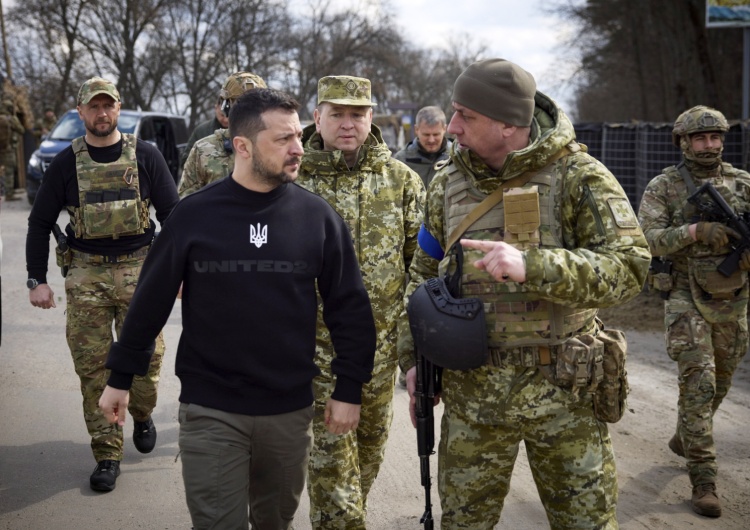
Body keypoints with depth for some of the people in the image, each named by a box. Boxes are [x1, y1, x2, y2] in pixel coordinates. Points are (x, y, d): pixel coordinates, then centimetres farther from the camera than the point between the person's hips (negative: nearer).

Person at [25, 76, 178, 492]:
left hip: (139, 270, 0)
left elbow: (172, 214, 5)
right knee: (93, 368, 1)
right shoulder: (66, 163, 4)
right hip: (85, 274, 1)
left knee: (145, 357, 0)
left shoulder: (145, 156, 3)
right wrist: (37, 281, 1)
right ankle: (107, 455, 11)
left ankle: (142, 415, 33)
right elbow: (40, 223, 8)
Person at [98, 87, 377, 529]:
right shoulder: (195, 214, -5)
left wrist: (349, 389, 0)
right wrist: (121, 377, 7)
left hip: (290, 410, 2)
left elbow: (349, 307, 1)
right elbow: (152, 299, 3)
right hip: (209, 410, -1)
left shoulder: (318, 216, -3)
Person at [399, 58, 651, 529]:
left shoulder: (579, 176, -9)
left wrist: (530, 265, -31)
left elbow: (629, 266, -18)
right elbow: (425, 276, 16)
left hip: (563, 391, -3)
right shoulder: (447, 184, 5)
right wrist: (413, 357, 8)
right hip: (472, 392, 3)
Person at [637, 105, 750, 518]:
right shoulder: (663, 187, -7)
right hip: (687, 299, -4)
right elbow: (646, 239, -17)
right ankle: (703, 480, -4)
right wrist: (695, 231, -31)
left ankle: (684, 439, 43)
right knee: (698, 384, -11)